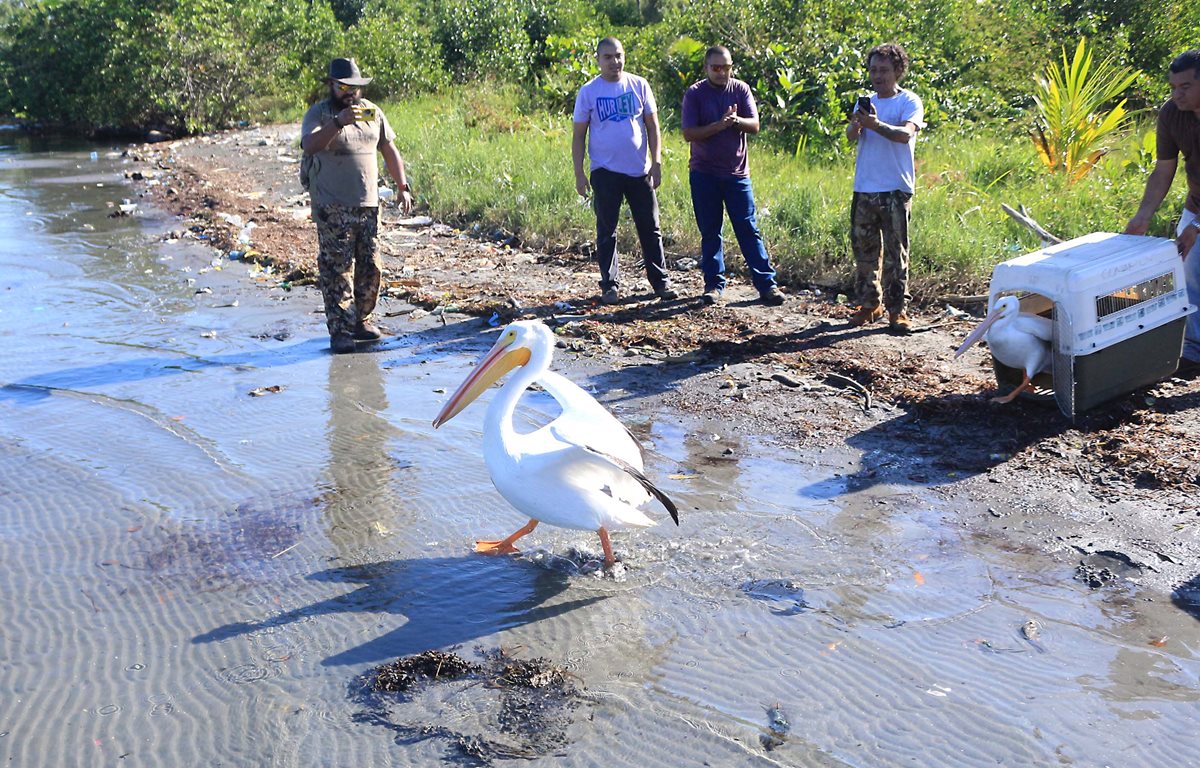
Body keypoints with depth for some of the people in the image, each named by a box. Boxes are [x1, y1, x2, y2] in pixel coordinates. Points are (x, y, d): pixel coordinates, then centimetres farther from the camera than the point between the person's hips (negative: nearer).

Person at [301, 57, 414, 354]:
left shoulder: (372, 112, 13)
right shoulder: (318, 113, -3)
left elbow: (389, 151, 19)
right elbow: (310, 145, -22)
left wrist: (403, 187, 13)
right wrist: (339, 121, -34)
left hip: (369, 204, 5)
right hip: (333, 207, -5)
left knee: (370, 267, 8)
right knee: (337, 269, -4)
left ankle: (360, 320, 21)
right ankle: (339, 330, -1)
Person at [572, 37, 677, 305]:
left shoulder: (639, 85, 4)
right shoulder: (588, 91, 0)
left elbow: (652, 126, 8)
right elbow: (578, 135, 2)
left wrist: (656, 163, -1)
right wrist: (579, 174, -4)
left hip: (639, 171, 1)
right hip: (605, 172, -1)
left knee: (650, 229, 6)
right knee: (606, 231, 4)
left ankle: (661, 282, 15)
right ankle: (610, 285, 14)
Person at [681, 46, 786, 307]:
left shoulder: (741, 90, 3)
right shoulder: (694, 94, -3)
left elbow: (754, 125, -5)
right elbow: (689, 133, -11)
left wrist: (735, 120, -24)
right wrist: (719, 125, -21)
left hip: (737, 172, 1)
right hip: (704, 173, -1)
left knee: (749, 229, 0)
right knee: (710, 231, 6)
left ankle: (766, 283, 2)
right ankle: (714, 283, 15)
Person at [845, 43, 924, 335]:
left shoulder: (910, 102, 1)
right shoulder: (865, 101, 15)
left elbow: (906, 133, -17)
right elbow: (851, 135, -1)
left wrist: (876, 125, -33)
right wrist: (855, 125, -24)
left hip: (895, 189, -5)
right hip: (864, 188, 5)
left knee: (896, 251, -5)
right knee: (864, 248, 8)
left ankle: (897, 310, -1)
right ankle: (869, 304, 19)